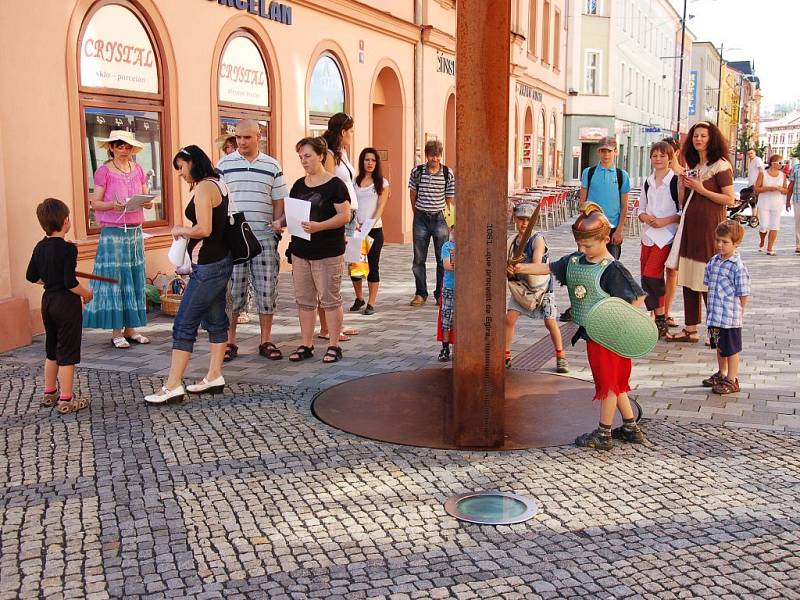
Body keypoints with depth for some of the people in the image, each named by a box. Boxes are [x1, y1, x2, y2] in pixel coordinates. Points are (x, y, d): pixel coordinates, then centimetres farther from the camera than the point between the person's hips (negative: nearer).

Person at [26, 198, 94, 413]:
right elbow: (70, 283, -22)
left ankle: (49, 393, 30)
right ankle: (66, 400, 3)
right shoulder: (68, 249, -18)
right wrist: (86, 293, -6)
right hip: (66, 303, -8)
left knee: (52, 350, 20)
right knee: (67, 352, -1)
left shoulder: (39, 247, 4)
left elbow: (31, 276, 10)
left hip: (47, 301, 8)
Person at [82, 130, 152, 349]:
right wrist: (114, 205, -22)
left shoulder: (138, 170, 11)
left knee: (135, 278, 6)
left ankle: (131, 328, 14)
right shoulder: (104, 171, -3)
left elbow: (146, 199, 15)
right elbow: (95, 203, -5)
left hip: (135, 231, 5)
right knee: (115, 278, -3)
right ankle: (116, 332, 2)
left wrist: (148, 203, -8)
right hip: (113, 232, -5)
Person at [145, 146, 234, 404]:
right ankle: (214, 377, 20)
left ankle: (173, 386, -2)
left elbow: (204, 229, -24)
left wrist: (181, 230, -8)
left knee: (184, 325, -6)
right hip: (219, 261, 10)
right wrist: (187, 231, 8)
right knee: (215, 320, 13)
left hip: (208, 265, -10)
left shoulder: (204, 187, -16)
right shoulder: (218, 184, 13)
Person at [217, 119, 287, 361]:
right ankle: (230, 342, 13)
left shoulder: (272, 166, 7)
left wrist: (278, 223, -6)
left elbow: (278, 201, 10)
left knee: (267, 289, 4)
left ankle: (266, 341, 14)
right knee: (232, 290, 2)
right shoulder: (224, 165, 4)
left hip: (264, 238, 1)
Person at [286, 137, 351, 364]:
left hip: (327, 253, -6)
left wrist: (319, 226, -24)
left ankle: (334, 346, 8)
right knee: (304, 300, 10)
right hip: (300, 251, 6)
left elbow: (345, 216, -12)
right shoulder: (298, 185, 13)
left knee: (330, 299, -1)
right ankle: (305, 345, 18)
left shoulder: (335, 185, -6)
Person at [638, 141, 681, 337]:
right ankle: (657, 317, 15)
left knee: (651, 275, -15)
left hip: (666, 235, -7)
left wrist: (664, 221, -18)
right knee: (645, 276, 5)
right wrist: (646, 217, -5)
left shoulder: (676, 181, -7)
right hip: (648, 234, 7)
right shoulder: (648, 182, 13)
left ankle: (661, 319, -4)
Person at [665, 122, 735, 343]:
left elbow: (729, 199, -11)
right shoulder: (692, 166, 18)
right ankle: (690, 329, 15)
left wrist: (701, 190, -14)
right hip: (690, 225, 8)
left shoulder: (721, 165, -5)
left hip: (709, 226, -8)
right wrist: (684, 186, 4)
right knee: (688, 280, 8)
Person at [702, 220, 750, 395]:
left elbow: (743, 295, -12)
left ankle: (732, 381, 18)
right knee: (719, 347, 22)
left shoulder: (738, 267, -16)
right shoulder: (713, 261, 5)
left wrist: (738, 312, -8)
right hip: (714, 316, 7)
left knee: (731, 349, 6)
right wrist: (711, 307, 13)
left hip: (730, 318, -7)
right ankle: (721, 374, 39)